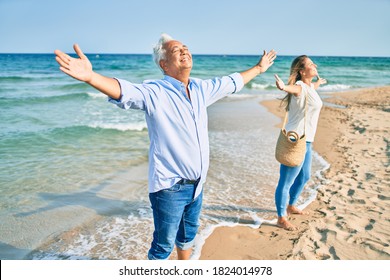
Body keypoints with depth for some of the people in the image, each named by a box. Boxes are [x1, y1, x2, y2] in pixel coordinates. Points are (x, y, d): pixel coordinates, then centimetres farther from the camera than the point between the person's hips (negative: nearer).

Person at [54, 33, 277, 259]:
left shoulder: (201, 89, 5)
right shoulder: (154, 92, -16)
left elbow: (232, 82, 20)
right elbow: (125, 91, -35)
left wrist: (259, 68, 32)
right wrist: (90, 76, -54)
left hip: (197, 184, 7)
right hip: (169, 187, -7)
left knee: (188, 234, 27)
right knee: (164, 244, 9)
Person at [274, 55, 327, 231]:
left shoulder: (309, 86, 10)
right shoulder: (300, 87, -18)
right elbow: (293, 88, -43)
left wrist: (318, 83, 59)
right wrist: (284, 87, -67)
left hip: (306, 140, 10)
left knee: (304, 176, 24)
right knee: (286, 182, 0)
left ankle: (291, 206, 43)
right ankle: (281, 218, 13)